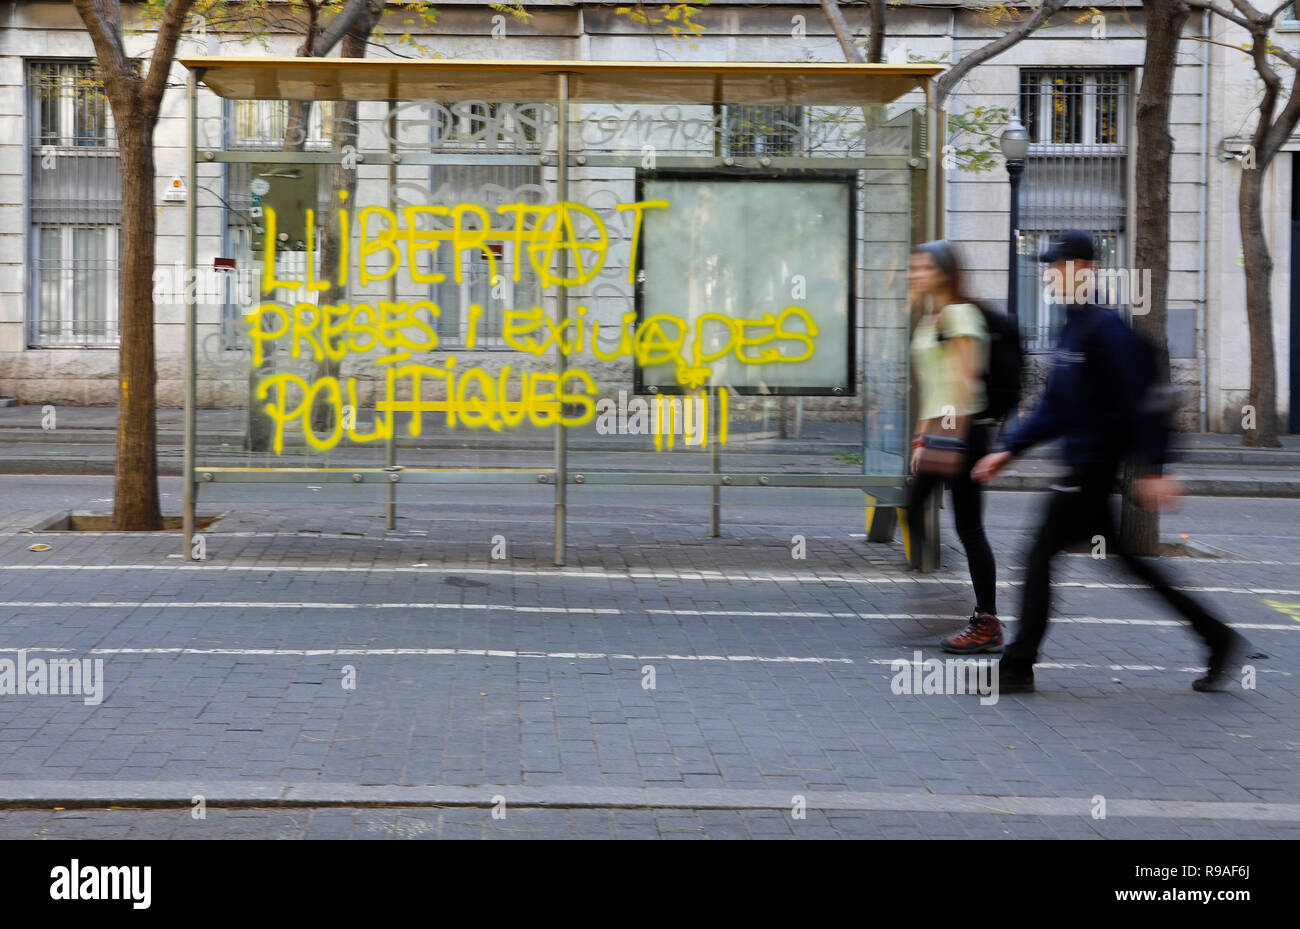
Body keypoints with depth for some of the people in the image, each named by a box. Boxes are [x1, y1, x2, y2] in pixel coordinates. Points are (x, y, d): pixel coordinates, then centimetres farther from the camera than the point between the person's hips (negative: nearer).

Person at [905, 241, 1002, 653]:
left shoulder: (960, 315, -9)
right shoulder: (928, 320, 18)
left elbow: (965, 380, -16)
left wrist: (953, 436, -21)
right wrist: (922, 438, 17)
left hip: (963, 429, -9)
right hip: (939, 431, 9)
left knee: (968, 527, -5)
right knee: (913, 511, 2)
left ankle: (987, 624, 1)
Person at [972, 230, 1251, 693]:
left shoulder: (1106, 328, -16)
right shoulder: (1072, 328, 14)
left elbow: (1135, 400, -20)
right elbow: (1055, 408, 19)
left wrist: (1152, 469, -22)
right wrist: (1010, 450, 14)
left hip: (1096, 467, -9)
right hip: (1084, 465, 9)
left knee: (1040, 555, -4)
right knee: (1126, 561, 13)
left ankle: (1017, 667, 3)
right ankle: (1217, 637, 19)